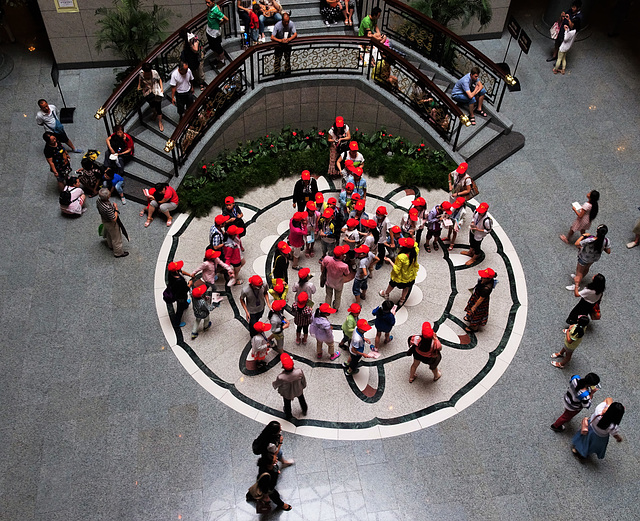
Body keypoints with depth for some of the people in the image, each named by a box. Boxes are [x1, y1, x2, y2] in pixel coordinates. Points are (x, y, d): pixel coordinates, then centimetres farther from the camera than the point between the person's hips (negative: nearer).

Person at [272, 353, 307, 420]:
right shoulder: (299, 371, -39)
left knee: (287, 404, 33)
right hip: (298, 391, 1)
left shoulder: (281, 377, -44)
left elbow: (275, 384, -20)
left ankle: (288, 416, 62)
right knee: (301, 399, 36)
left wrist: (274, 386, 6)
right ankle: (304, 411, 65)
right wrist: (303, 386, 7)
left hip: (287, 394, -1)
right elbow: (303, 381, -17)